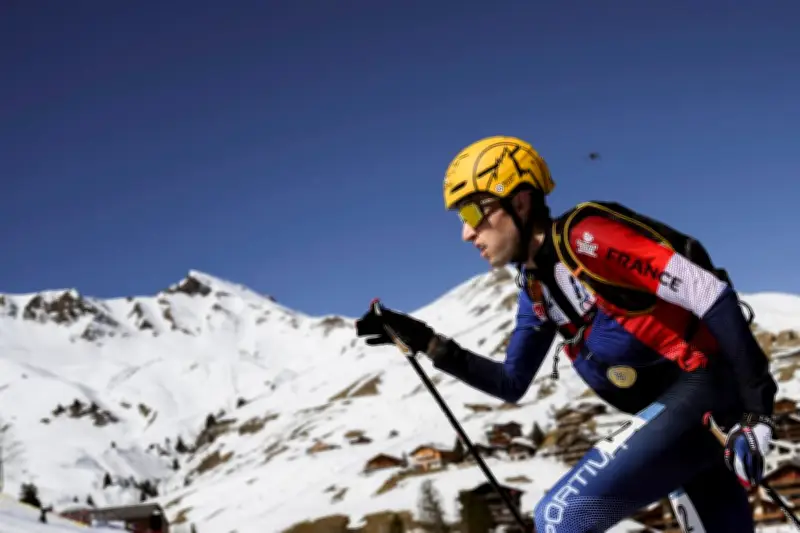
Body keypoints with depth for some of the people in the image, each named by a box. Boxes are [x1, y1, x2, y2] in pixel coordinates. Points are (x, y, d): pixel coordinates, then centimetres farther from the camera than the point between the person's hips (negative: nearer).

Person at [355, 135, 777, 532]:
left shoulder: (585, 236, -15)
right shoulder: (536, 288, 12)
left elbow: (713, 296, -19)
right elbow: (511, 384, 21)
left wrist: (755, 405, -23)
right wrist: (426, 343, 11)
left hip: (698, 389, -8)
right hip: (670, 406, 8)